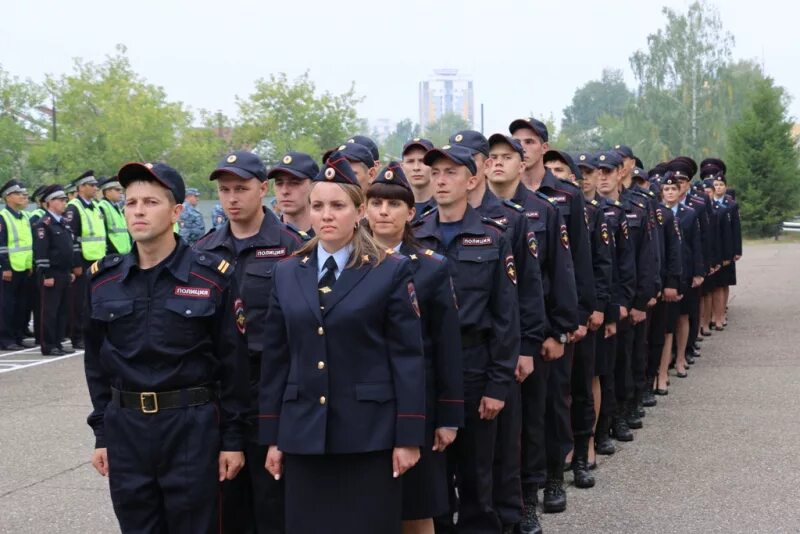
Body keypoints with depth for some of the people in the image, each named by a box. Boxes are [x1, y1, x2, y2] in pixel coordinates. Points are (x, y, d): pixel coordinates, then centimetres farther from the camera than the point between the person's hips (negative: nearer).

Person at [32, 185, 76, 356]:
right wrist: (45, 276, -19)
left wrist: (71, 271, 20)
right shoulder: (43, 224, -11)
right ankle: (48, 346, 1)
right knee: (49, 311, -3)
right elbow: (40, 253, -16)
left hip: (64, 274, 9)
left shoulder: (62, 223, 17)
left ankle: (57, 342, 18)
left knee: (62, 310, 11)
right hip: (51, 275, -9)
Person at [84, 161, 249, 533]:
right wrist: (101, 433, 9)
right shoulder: (103, 279, 5)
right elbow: (97, 361, 11)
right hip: (125, 428, 3)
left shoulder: (213, 276, -5)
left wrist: (233, 437, -4)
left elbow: (232, 363, -3)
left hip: (193, 427, -3)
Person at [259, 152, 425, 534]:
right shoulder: (287, 274, 9)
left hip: (369, 435, -3)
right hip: (302, 434, 3)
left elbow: (408, 358, -5)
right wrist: (271, 436, 7)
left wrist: (408, 436, -9)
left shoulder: (391, 271, -2)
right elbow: (274, 360, 10)